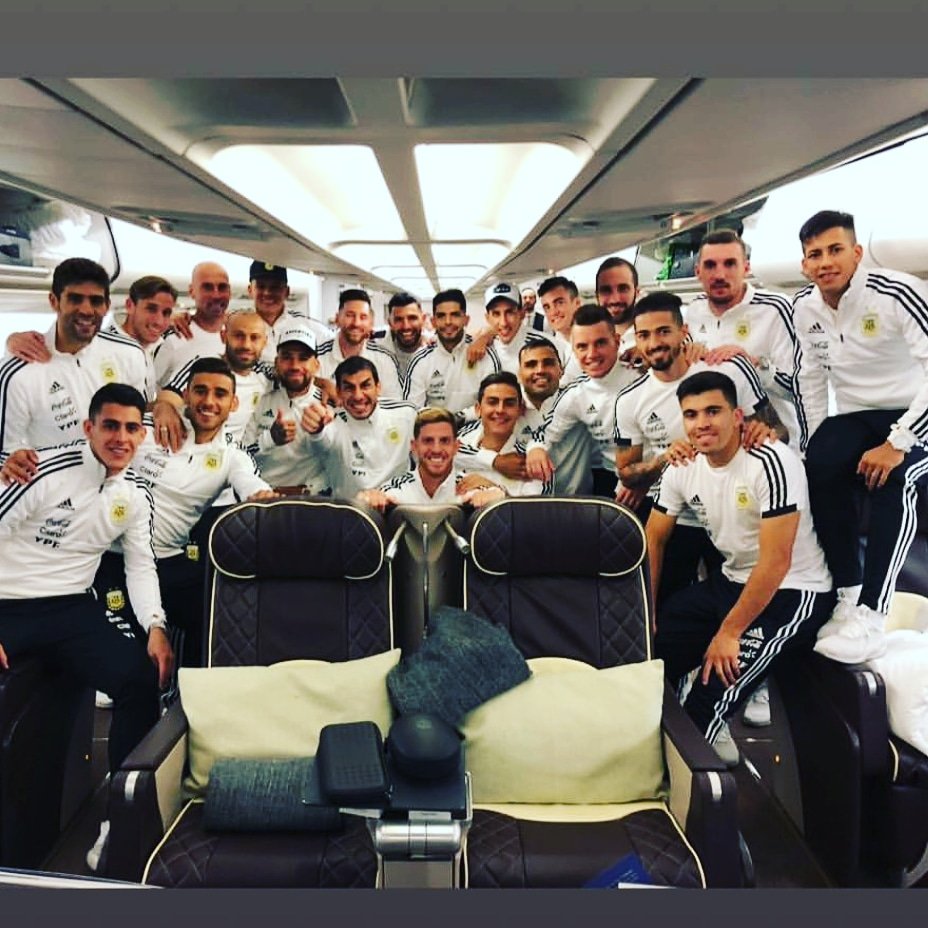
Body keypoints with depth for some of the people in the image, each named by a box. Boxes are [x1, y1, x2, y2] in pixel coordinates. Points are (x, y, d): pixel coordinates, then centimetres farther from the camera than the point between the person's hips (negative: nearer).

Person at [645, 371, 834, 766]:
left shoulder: (771, 462, -23)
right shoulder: (683, 467, -2)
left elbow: (776, 562, -24)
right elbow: (654, 540, 8)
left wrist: (729, 633, -19)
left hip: (793, 592, -7)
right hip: (730, 581, 7)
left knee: (708, 700, -23)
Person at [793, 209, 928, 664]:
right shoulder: (804, 307, 1)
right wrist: (813, 441, 5)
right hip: (855, 417, 5)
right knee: (819, 468, -26)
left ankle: (871, 615, -31)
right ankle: (848, 596, -14)